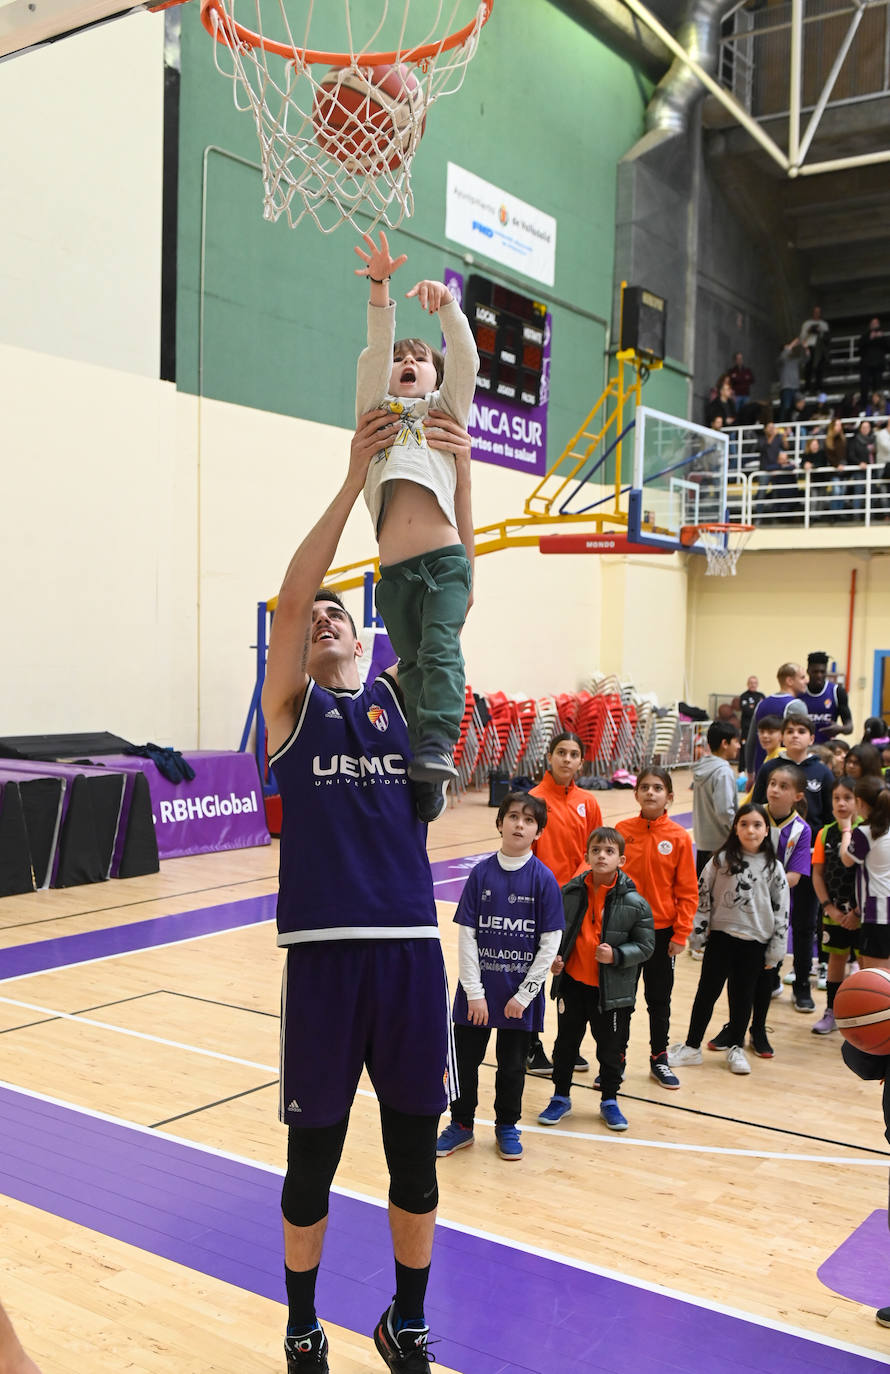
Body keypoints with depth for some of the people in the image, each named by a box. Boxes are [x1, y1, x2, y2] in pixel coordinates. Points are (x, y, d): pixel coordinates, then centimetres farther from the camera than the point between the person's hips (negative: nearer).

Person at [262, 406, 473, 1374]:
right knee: (314, 1156, 11)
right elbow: (290, 595, -12)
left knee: (415, 1152, 14)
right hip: (323, 948, -2)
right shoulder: (291, 704, 4)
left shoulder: (397, 693, 11)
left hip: (411, 944, 3)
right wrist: (354, 480, -19)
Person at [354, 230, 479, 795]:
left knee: (440, 648, -20)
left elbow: (466, 361, 4)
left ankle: (439, 744, -29)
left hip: (445, 559, -2)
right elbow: (377, 350, 7)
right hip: (395, 571, 2)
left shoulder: (448, 409, 21)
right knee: (412, 663, 4)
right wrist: (380, 289, -8)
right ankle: (420, 748, 9)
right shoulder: (377, 409, 22)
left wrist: (447, 306, -13)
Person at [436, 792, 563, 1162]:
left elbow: (550, 943, -6)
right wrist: (474, 992, -7)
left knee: (512, 1065, 12)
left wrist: (524, 994, -8)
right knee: (465, 1059, 9)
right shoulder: (481, 873, -5)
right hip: (477, 990, 1)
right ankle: (462, 1125, 30)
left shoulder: (543, 879, -8)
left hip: (520, 992, -1)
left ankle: (506, 1126, 33)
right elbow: (466, 934, -4)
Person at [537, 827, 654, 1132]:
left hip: (613, 990, -2)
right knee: (566, 1043, 15)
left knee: (611, 1047, 12)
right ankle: (560, 1097, 33)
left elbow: (645, 946, -5)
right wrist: (554, 956, -5)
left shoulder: (634, 903, -11)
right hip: (572, 983, 2)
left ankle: (609, 1101, 33)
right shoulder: (570, 893, -4)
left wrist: (616, 955, -19)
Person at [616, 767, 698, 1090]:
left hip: (661, 931, 0)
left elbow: (688, 891, -4)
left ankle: (659, 1059, 29)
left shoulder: (678, 837, -7)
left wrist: (680, 935, -7)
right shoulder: (622, 831, -5)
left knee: (659, 999, 13)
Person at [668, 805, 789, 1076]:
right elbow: (702, 896, 0)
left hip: (754, 941, 1)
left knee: (743, 995, 10)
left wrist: (775, 952, 0)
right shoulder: (721, 860, -4)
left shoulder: (773, 868, -2)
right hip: (721, 935, -1)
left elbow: (781, 911, 1)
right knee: (708, 991, 6)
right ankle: (692, 1046, 18)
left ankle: (736, 1047, 28)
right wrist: (699, 932, -3)